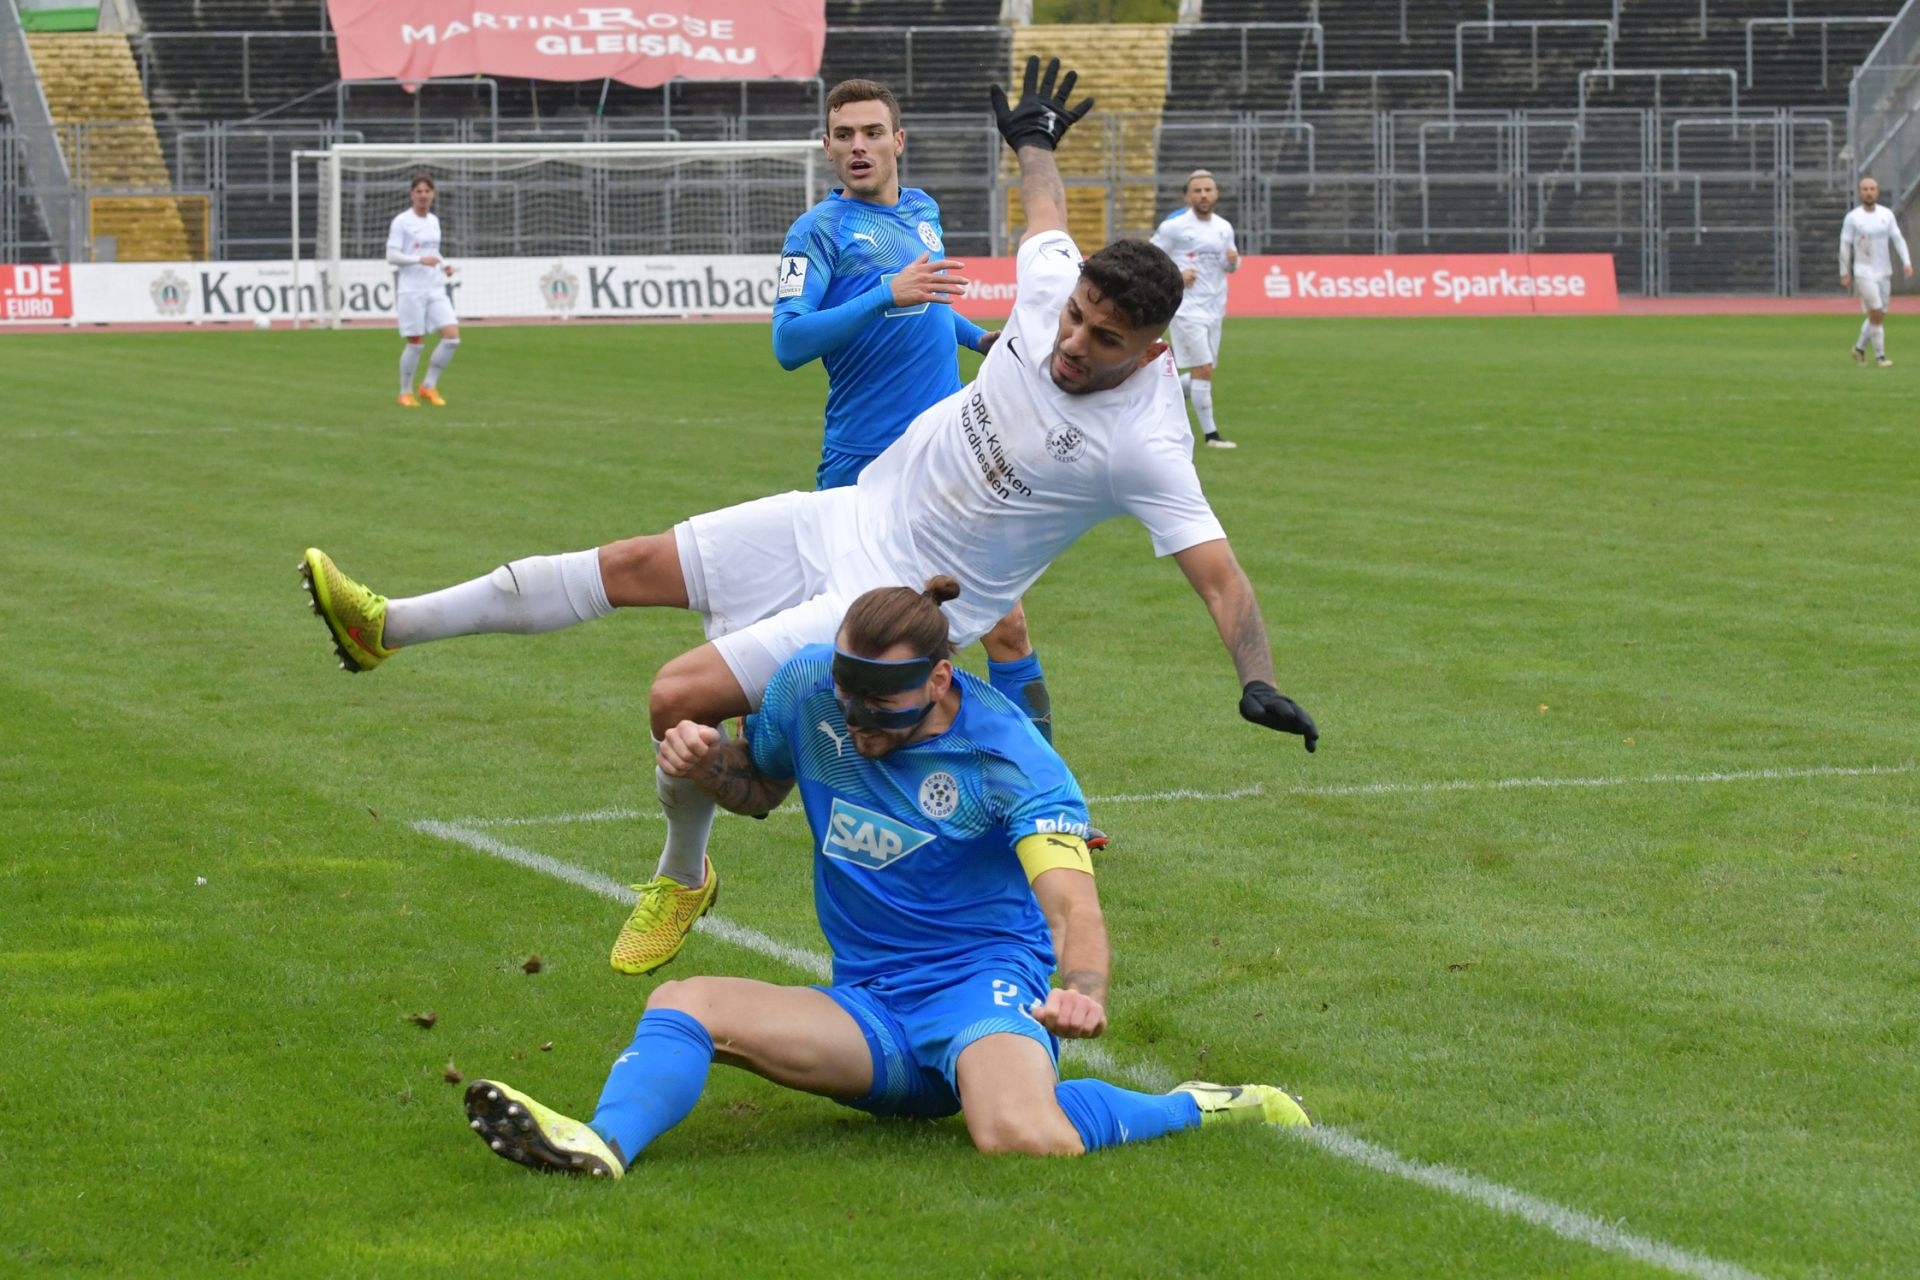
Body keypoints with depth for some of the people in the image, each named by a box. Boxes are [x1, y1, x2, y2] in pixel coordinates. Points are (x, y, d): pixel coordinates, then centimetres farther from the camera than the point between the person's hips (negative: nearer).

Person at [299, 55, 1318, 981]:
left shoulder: (1145, 446, -24)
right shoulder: (1051, 291, -7)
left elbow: (1215, 570, -26)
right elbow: (1044, 215, 15)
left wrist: (1259, 680, -37)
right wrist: (1034, 141, 31)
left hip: (908, 598, -6)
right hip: (855, 515, 7)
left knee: (681, 700, -16)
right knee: (632, 568, 6)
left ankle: (682, 881, 13)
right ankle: (388, 628, 17)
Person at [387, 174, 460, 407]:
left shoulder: (434, 220, 14)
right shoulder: (401, 221, -6)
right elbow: (391, 256, -12)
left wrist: (444, 265, 5)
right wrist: (421, 260, -23)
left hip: (436, 289, 6)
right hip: (411, 290, -6)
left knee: (452, 337, -8)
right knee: (415, 342, -3)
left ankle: (429, 386, 6)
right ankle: (405, 393, 13)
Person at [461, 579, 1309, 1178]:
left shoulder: (1010, 759, -14)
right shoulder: (807, 688, -1)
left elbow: (1070, 901, -25)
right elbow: (762, 787, 20)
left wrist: (1083, 993, -48)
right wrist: (705, 764, -4)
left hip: (984, 983, -5)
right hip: (868, 1010, 5)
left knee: (1021, 1142, -36)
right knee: (685, 1006, -18)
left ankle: (1193, 1109, -11)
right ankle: (604, 1146, -45)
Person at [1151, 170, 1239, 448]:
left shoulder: (1224, 227, 9)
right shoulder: (1173, 227, -8)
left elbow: (1230, 267, 19)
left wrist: (1233, 260, -5)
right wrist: (1177, 276, -18)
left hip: (1214, 309, 7)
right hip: (1187, 308, -7)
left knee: (1203, 372, 10)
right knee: (1203, 370, -10)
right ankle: (1211, 435, -4)